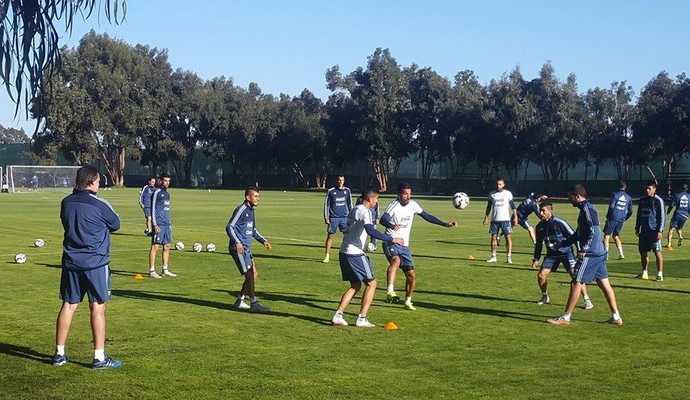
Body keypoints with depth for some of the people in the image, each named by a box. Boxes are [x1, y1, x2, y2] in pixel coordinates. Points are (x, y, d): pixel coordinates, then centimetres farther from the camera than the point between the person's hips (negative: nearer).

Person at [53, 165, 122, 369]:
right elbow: (115, 224, 3)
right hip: (95, 262, -5)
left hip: (71, 262, 6)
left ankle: (59, 354, 18)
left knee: (68, 305, 12)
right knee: (98, 308, 0)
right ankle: (99, 357, 2)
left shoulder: (66, 203, 4)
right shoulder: (99, 205, -12)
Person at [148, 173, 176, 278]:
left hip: (166, 225, 8)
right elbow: (153, 209, -9)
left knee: (167, 247, 9)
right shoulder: (157, 193, -6)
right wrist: (154, 224, -15)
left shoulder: (167, 194, 17)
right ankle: (152, 271, -6)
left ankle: (165, 270, 16)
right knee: (155, 247, -7)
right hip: (159, 225, -8)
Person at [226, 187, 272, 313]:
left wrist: (263, 241, 17)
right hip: (239, 248, -10)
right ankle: (254, 304, -5)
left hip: (246, 249, 10)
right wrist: (237, 243, -26)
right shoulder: (241, 209, -12)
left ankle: (239, 301, 18)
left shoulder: (251, 211, 16)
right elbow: (229, 227, -16)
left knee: (254, 274, 10)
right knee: (250, 275, -10)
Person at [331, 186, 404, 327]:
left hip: (344, 252, 9)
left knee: (355, 285, 17)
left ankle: (338, 315, 8)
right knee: (371, 283, 1)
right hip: (355, 253, -9)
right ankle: (362, 319, -1)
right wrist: (391, 239, -25)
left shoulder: (354, 210, 17)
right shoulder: (364, 211, -13)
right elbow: (371, 231, -28)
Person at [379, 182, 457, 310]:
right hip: (391, 243, -7)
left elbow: (427, 216, 16)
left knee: (411, 276, 10)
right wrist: (391, 226, -56)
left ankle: (408, 302, 31)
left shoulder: (412, 204, 4)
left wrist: (445, 224, 13)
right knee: (396, 260, -38)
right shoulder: (394, 205, -16)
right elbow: (383, 219, -34)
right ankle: (390, 292, -49)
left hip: (404, 246, 7)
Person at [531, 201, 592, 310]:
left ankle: (587, 300, -9)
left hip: (566, 252, -5)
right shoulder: (540, 226, -1)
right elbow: (539, 244, 12)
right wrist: (536, 259, 9)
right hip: (552, 255, 5)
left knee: (575, 275, -17)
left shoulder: (560, 223, -19)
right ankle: (545, 297, 19)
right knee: (541, 274, -5)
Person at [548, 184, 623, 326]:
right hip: (599, 252, 10)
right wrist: (562, 244, 26)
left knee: (576, 283, -4)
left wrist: (584, 249, -23)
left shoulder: (587, 209, -13)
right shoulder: (586, 208, 18)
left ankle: (565, 317, 0)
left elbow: (593, 231, -22)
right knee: (604, 283, 11)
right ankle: (616, 317, 13)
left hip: (590, 254, -10)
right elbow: (578, 233, 26)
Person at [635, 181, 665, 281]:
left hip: (654, 231, -6)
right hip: (644, 230, 7)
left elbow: (662, 216, -8)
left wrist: (660, 230, -14)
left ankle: (660, 274, -3)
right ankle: (644, 273, 21)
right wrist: (637, 227, 18)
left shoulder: (658, 201, -6)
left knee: (657, 252, -6)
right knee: (643, 252, 10)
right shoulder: (642, 200, 12)